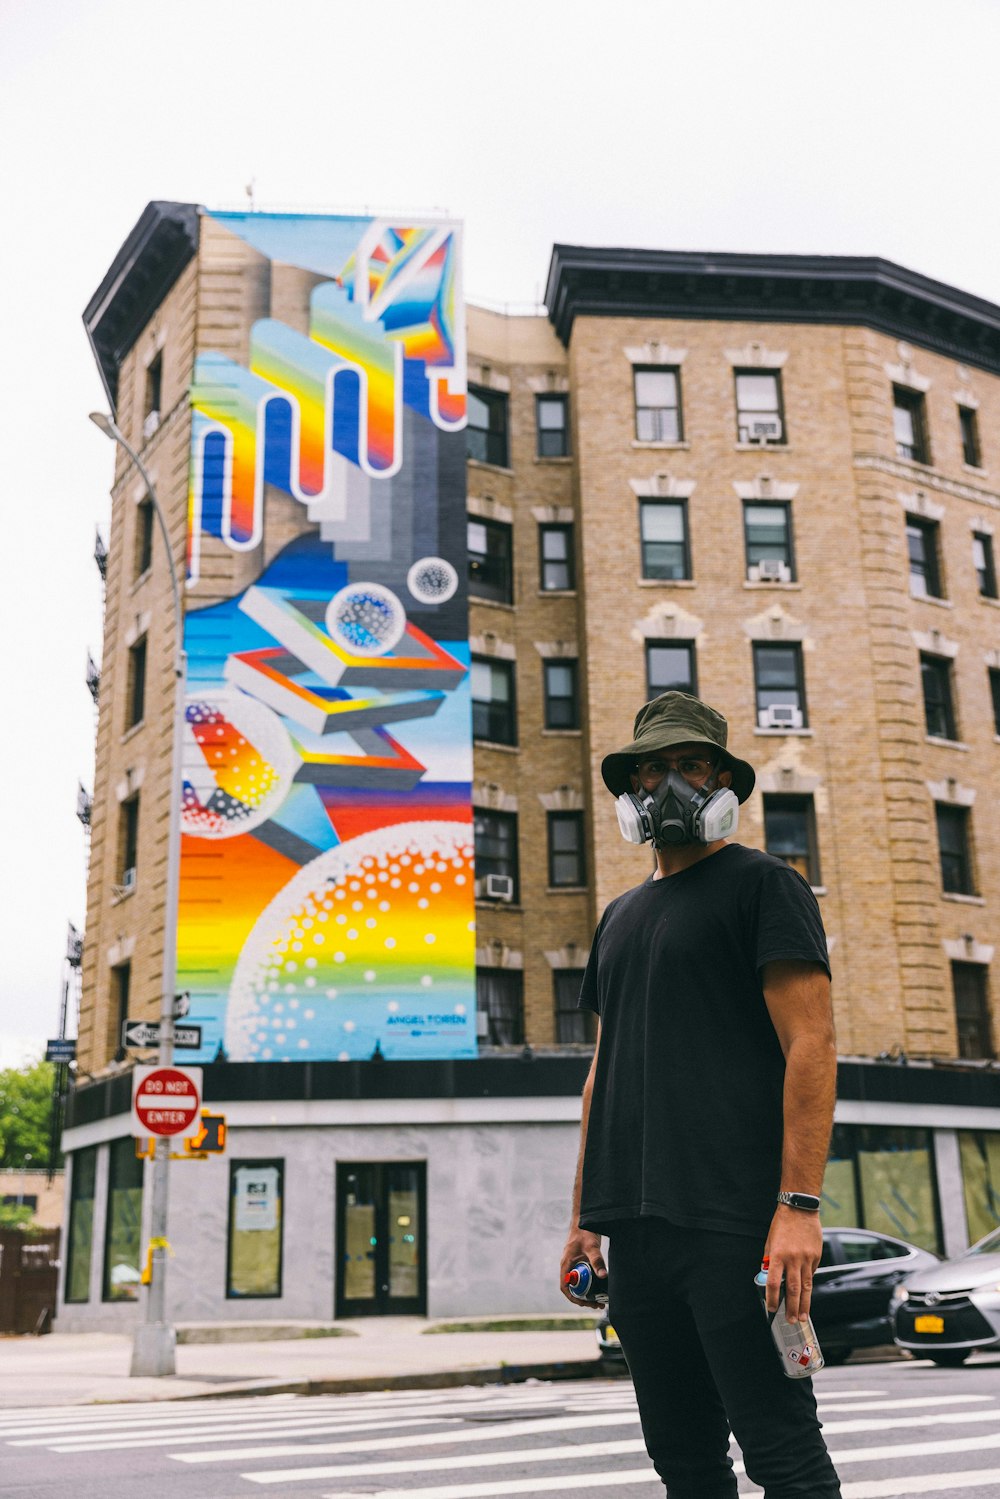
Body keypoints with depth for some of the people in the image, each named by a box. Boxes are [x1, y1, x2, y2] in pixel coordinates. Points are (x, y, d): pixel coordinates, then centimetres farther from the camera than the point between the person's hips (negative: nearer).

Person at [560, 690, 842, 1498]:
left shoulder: (762, 884, 1)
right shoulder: (622, 916, 21)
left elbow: (811, 1045, -9)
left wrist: (799, 1204, -19)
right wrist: (584, 1214, 18)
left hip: (732, 1220, -7)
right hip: (636, 1223, 7)